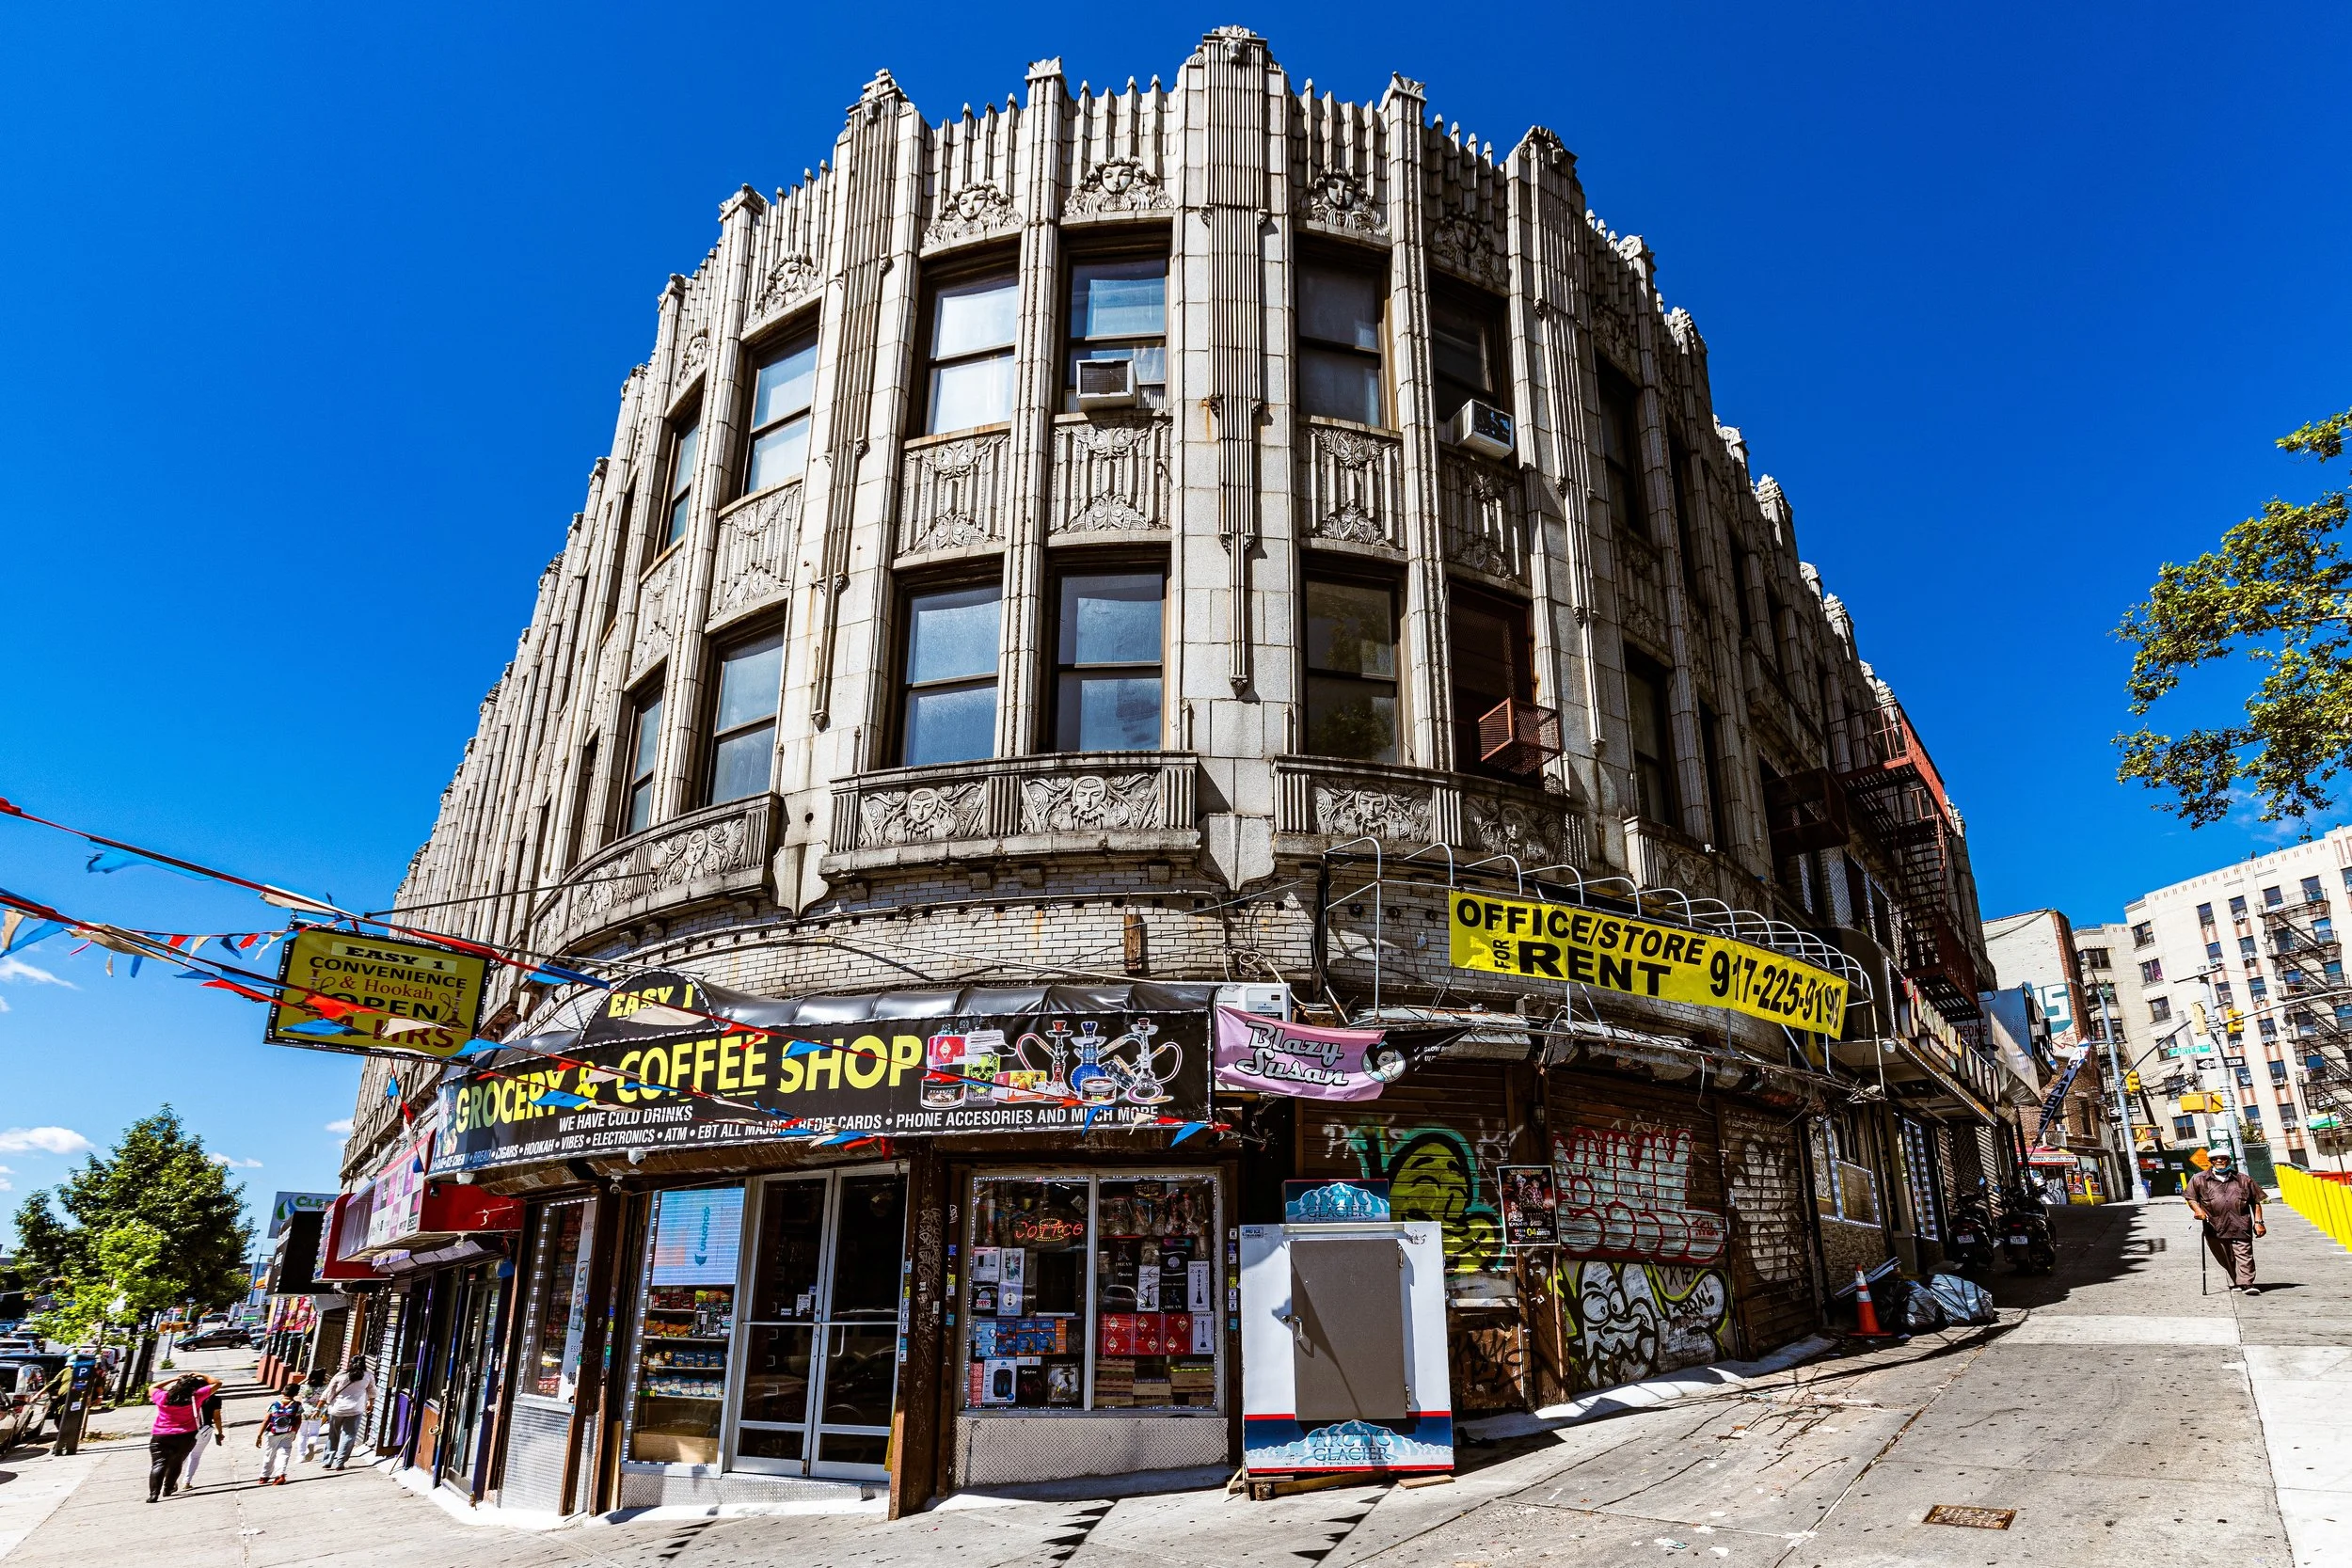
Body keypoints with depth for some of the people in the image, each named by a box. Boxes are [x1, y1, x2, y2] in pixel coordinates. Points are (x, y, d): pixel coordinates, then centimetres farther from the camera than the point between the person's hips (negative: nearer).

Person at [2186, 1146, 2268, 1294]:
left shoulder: (2244, 1180, 11)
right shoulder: (2199, 1179, 8)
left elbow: (2256, 1202, 13)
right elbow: (2191, 1198, 12)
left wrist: (2258, 1222, 5)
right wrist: (2197, 1209, -7)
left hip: (2241, 1226, -1)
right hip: (2215, 1227, 1)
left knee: (2244, 1255, -8)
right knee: (2225, 1258, 8)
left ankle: (2247, 1283, -6)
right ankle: (2235, 1282, 22)